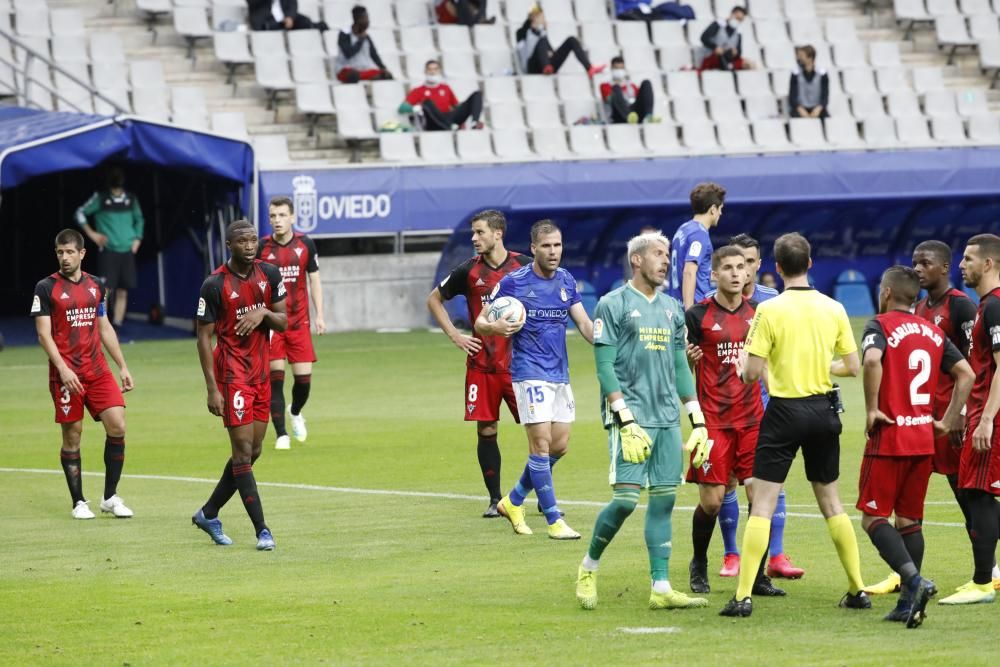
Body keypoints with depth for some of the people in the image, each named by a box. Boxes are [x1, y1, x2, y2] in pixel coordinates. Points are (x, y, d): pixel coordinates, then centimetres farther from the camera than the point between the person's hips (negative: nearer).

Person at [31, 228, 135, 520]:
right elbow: (44, 334, -7)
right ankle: (79, 503, 12)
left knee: (117, 425, -7)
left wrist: (123, 367, 15)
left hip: (98, 370, 4)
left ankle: (110, 498, 5)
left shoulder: (96, 285, 11)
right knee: (72, 436, 0)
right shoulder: (46, 288, -3)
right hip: (66, 373, -4)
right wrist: (63, 369, -19)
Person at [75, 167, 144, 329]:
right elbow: (80, 213, 3)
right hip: (108, 251, -4)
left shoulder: (131, 199, 7)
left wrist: (137, 239, 11)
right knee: (105, 290, -12)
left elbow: (139, 219, 23)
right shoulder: (100, 198, -4)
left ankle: (117, 326, 7)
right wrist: (92, 234, -2)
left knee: (122, 292, 2)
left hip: (127, 252, 4)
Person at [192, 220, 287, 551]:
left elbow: (284, 322, 11)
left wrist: (263, 314, -13)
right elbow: (204, 338, -8)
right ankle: (261, 530, -8)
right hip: (232, 375, -6)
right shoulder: (215, 285, -11)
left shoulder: (269, 274, 5)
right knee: (244, 451, -9)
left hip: (261, 374, 6)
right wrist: (212, 389, -13)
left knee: (252, 451, 10)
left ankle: (208, 514, 25)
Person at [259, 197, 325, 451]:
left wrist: (319, 315, 4)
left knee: (304, 376, -2)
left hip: (299, 321, 2)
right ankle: (281, 435, -1)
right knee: (275, 376, -8)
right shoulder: (262, 247, -5)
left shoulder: (305, 244, 1)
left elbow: (314, 279, 10)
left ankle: (296, 412, 31)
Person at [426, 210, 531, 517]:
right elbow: (434, 299, 15)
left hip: (518, 362, -1)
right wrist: (455, 335, 5)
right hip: (481, 363, 1)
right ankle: (495, 499, 11)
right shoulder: (469, 270, 1)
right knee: (486, 430, 1)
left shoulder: (524, 265, -2)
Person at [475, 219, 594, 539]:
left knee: (559, 445, 7)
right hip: (530, 372, -6)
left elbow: (584, 323, 8)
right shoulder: (513, 282, -8)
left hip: (560, 373, 6)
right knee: (541, 442, -12)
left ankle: (513, 501, 25)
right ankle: (554, 520, -8)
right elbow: (480, 322, -2)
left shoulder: (566, 281, 7)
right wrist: (495, 327, -25)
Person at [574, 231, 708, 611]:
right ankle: (589, 566, 10)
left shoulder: (671, 309, 16)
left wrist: (698, 419, 12)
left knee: (664, 500, 2)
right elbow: (605, 366, -8)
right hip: (630, 417, -6)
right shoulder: (613, 305, -3)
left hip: (668, 419, 6)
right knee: (626, 498, -12)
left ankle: (661, 589, 3)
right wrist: (626, 419, -16)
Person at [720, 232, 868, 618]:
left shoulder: (769, 310, -11)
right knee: (830, 501, 16)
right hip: (824, 409, 4)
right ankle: (857, 590, 17)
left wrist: (744, 358, 11)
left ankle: (744, 596, -9)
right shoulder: (833, 309, 1)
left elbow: (752, 373, -11)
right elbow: (853, 367, 5)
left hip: (785, 411, -4)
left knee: (763, 503, -2)